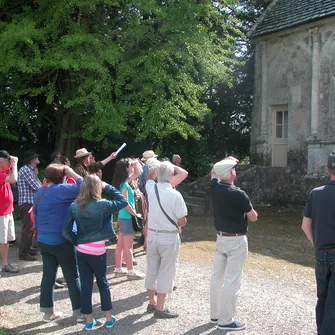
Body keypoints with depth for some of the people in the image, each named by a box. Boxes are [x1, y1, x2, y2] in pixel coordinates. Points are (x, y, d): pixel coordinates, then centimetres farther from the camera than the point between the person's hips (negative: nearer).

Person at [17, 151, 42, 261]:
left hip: (30, 202, 10)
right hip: (27, 202, -10)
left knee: (30, 227, 16)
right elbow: (36, 187, -18)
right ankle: (23, 253, -5)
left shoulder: (29, 169, 17)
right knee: (28, 228, -8)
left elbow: (35, 186, 14)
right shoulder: (25, 170, -15)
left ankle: (26, 249, 25)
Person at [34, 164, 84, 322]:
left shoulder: (39, 193, 9)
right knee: (72, 277, 3)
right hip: (61, 241, -7)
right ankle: (79, 311, 10)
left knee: (48, 275, 12)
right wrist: (71, 172, -10)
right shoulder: (60, 190, -17)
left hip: (43, 241, 7)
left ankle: (48, 312, 17)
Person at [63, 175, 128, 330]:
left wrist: (77, 241, 11)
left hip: (81, 251, 3)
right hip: (98, 251, -3)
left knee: (85, 285, 11)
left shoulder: (74, 206, -2)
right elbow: (123, 201, 1)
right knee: (103, 283, 15)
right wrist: (108, 187, 4)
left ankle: (89, 320, 20)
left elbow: (66, 231, -3)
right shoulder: (102, 205, -12)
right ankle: (109, 317, 23)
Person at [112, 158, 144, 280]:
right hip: (127, 218, -9)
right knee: (128, 247, 0)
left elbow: (138, 173, 20)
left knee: (120, 245, 15)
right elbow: (125, 204, -22)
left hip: (122, 217, 9)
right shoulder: (124, 184, -20)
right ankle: (131, 272, 9)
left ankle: (118, 269, 24)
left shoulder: (123, 182, 7)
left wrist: (136, 163, 7)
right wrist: (135, 214, -13)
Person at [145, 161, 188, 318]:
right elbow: (182, 222, -12)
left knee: (151, 270, 16)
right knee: (165, 272, 4)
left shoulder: (151, 189, -6)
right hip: (169, 237, -5)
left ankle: (152, 303, 28)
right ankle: (160, 308, 9)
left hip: (152, 235, 5)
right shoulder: (175, 195, -18)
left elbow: (150, 176, 19)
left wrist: (159, 167, 12)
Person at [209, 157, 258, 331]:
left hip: (220, 238, 7)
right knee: (232, 281, -2)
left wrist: (226, 161, 22)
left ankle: (215, 314, 25)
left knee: (217, 277, 15)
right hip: (236, 241, -7)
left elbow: (213, 172, 21)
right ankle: (226, 320, 2)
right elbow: (253, 217, -10)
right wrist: (249, 210, 11)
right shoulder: (238, 194, -21)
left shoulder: (214, 188, -3)